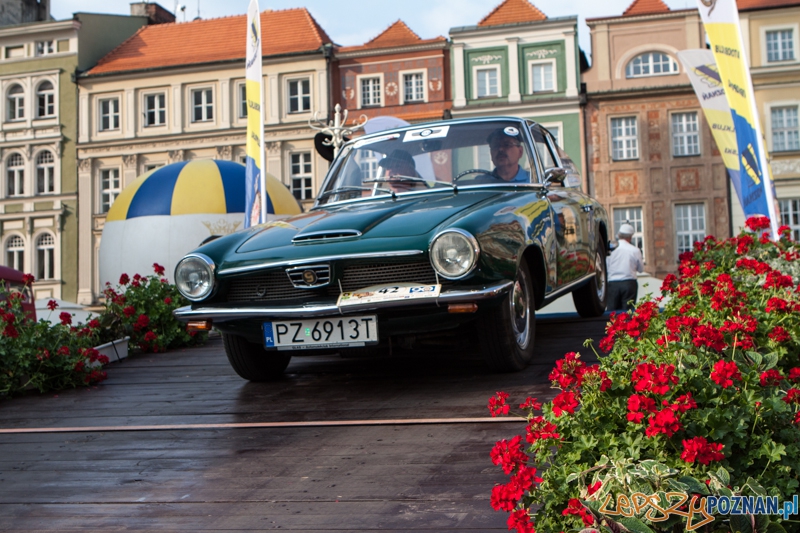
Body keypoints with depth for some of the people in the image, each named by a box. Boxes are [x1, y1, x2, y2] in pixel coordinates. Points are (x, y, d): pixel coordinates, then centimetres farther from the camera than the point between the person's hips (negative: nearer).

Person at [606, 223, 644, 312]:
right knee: (628, 311, 2)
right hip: (629, 283, 0)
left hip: (613, 284, 0)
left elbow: (605, 268, 2)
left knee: (611, 312, 3)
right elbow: (641, 268, 9)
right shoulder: (635, 250, -2)